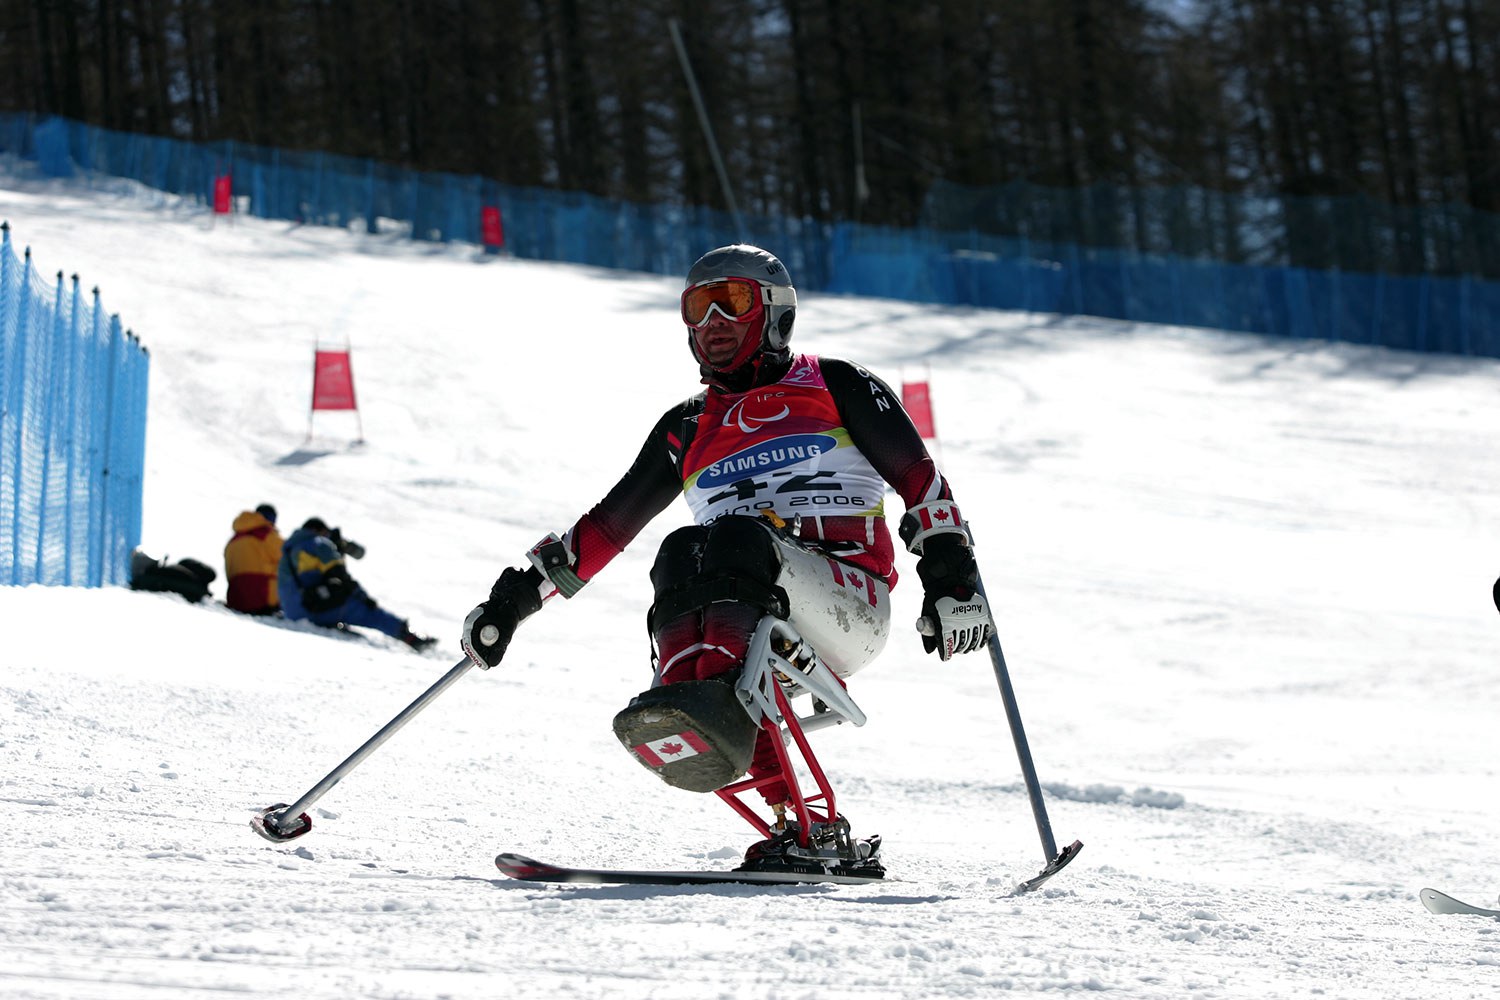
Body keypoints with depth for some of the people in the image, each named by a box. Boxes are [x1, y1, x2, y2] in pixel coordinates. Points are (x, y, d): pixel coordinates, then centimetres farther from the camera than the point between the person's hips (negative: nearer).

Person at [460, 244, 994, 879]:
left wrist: (952, 577, -6)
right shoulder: (687, 430, 27)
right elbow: (606, 527, 29)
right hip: (758, 630, 3)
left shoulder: (835, 387, 15)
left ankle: (716, 702, -62)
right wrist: (517, 595, 21)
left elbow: (918, 479, 8)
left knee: (738, 536, -30)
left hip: (852, 603, -3)